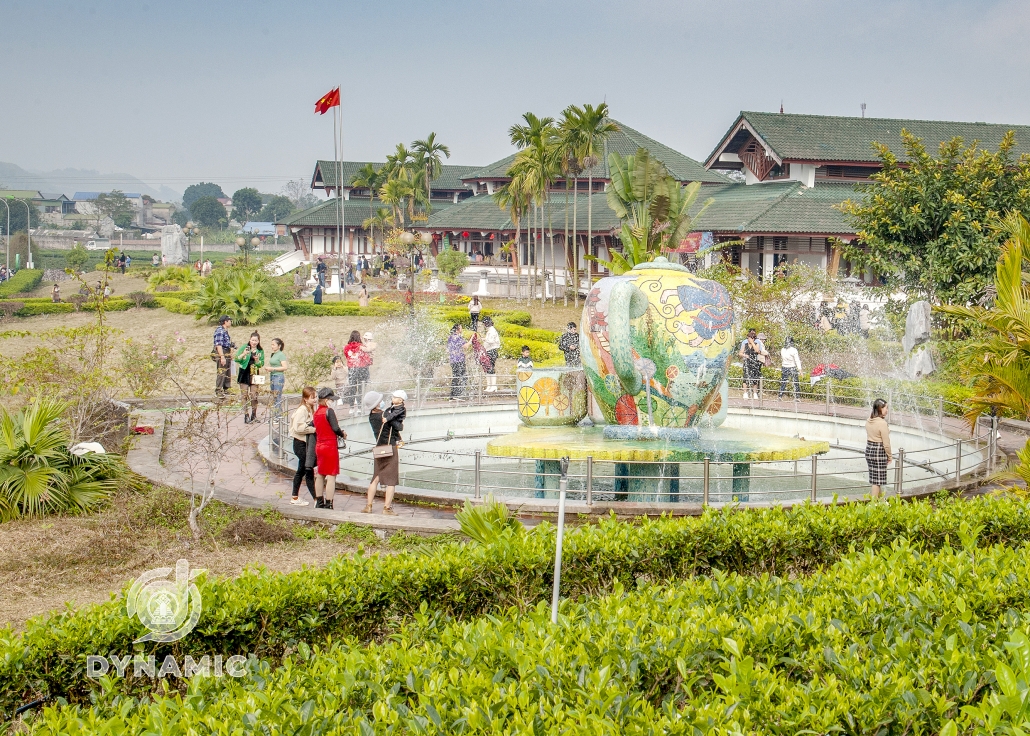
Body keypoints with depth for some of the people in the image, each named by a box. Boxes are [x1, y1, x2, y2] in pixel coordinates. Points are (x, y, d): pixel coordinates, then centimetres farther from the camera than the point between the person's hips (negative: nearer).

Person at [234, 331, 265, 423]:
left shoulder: (260, 351, 6)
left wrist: (257, 360, -14)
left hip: (254, 375, 2)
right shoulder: (244, 347, -2)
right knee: (244, 395, -2)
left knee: (254, 396, 0)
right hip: (244, 374, -2)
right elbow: (237, 359, -7)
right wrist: (243, 354, -23)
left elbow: (261, 364, 6)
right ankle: (246, 415, 2)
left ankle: (254, 415, 12)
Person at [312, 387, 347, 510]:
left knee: (320, 475, 16)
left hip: (319, 445, 8)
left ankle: (319, 502, 23)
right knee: (331, 476, -4)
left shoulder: (316, 412, 9)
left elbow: (316, 429, 11)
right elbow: (335, 428, -20)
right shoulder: (329, 411, -14)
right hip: (330, 446, -8)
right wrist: (343, 434, 0)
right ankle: (328, 504, -6)